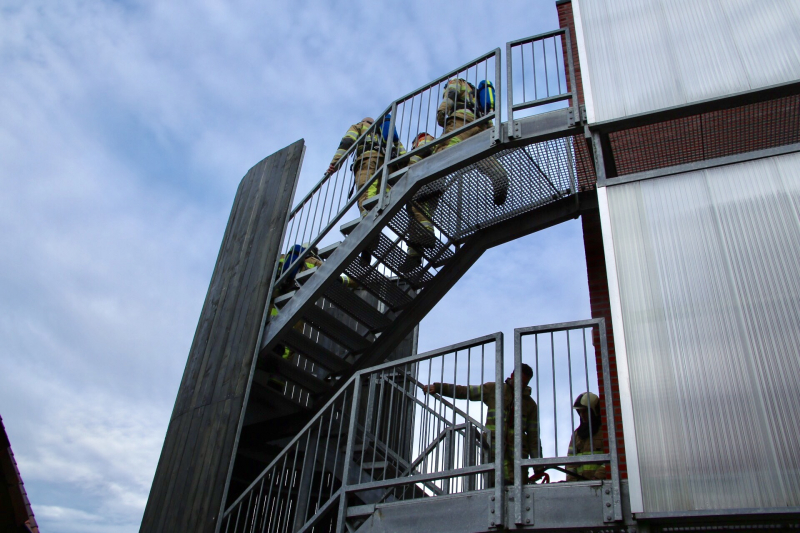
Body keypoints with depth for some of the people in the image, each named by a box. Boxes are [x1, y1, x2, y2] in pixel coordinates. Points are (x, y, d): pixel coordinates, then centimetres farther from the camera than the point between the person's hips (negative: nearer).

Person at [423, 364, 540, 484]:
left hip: (517, 452, 2)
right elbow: (463, 391, 11)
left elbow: (533, 436, 12)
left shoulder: (531, 404, 15)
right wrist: (437, 387, 4)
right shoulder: (493, 389, 11)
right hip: (493, 446, -2)